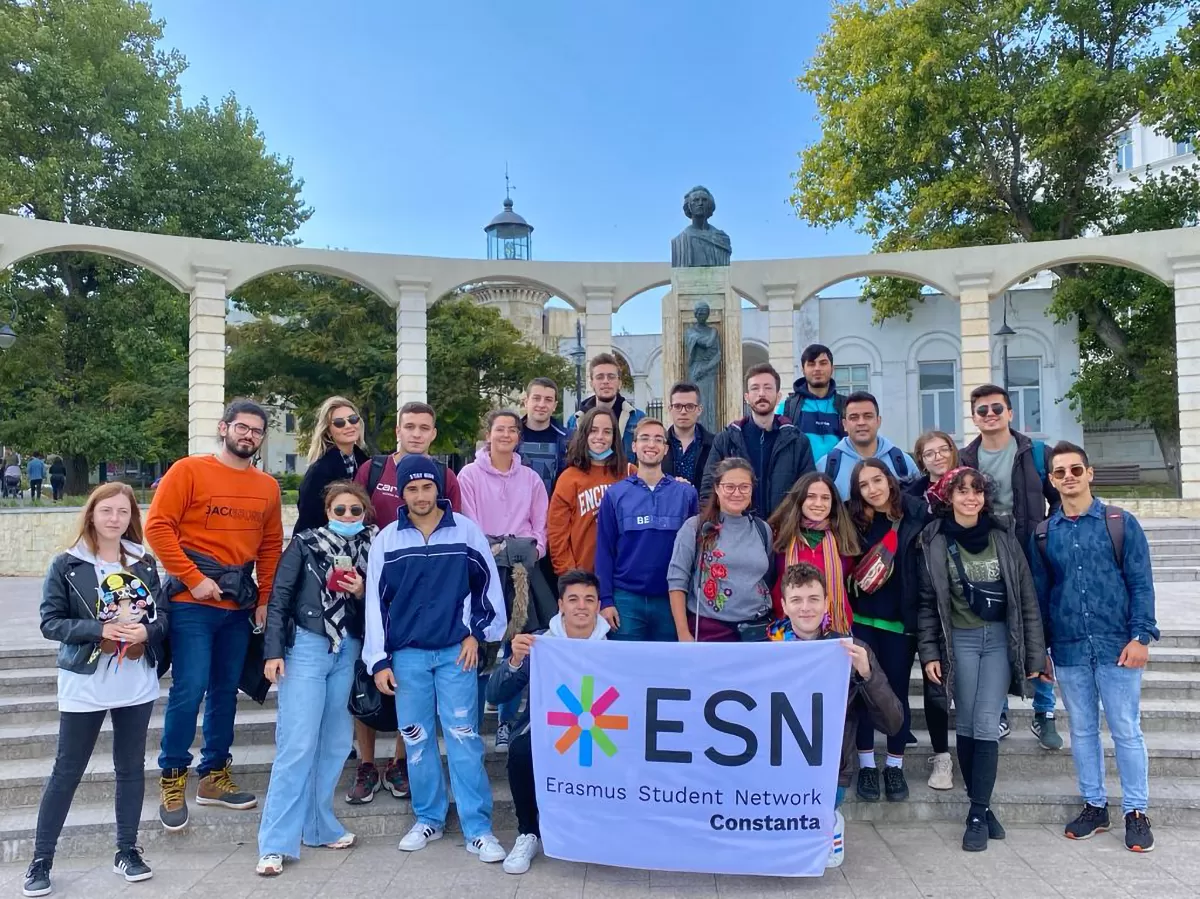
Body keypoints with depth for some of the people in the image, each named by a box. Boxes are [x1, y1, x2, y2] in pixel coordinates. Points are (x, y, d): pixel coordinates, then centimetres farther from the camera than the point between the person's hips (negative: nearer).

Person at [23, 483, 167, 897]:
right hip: (84, 686, -3)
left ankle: (127, 851, 25)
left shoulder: (144, 564, 2)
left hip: (137, 685, 3)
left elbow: (162, 613, 5)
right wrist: (99, 629, -21)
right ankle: (41, 859, 21)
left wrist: (146, 631, -16)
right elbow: (50, 621, -8)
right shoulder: (66, 565, -7)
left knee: (131, 768, 12)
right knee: (66, 772, 7)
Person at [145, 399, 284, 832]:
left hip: (240, 605, 5)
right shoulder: (188, 470, -4)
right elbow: (158, 526, -10)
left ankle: (214, 775, 25)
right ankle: (173, 780, 11)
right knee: (189, 690, -6)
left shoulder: (267, 486, 9)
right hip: (192, 602, -5)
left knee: (225, 691, 12)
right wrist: (193, 578, -15)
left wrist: (265, 599, 5)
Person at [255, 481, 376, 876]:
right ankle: (276, 843, -1)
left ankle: (318, 825, 23)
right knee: (298, 744, -7)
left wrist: (362, 593, -11)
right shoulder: (305, 543, -4)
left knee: (336, 741, 9)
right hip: (306, 647, -4)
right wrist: (273, 651, -10)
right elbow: (278, 597, -5)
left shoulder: (373, 548, 4)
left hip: (349, 652, 4)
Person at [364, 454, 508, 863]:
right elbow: (376, 601, 4)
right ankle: (429, 818, 25)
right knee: (417, 741, 9)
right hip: (406, 654, 2)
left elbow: (488, 585, 7)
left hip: (456, 651, -2)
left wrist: (478, 633, 1)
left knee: (464, 739, -3)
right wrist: (378, 660, 0)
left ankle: (478, 828, 5)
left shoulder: (467, 531, 0)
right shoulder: (387, 539, 3)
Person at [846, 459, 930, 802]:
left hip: (901, 619, -1)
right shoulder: (853, 520, -1)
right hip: (861, 618, 1)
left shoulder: (916, 515, -5)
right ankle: (866, 766, 21)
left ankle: (895, 767, 24)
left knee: (898, 691, 8)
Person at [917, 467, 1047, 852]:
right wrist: (929, 653, -5)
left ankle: (978, 813, 3)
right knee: (965, 725, 3)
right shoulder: (933, 540, -2)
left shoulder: (1003, 538, 2)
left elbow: (1026, 598, 4)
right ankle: (982, 807, 18)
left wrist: (1034, 655, 2)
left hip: (1001, 638, 1)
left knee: (987, 726, -5)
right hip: (959, 640, -1)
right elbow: (926, 602, 0)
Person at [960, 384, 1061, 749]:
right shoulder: (963, 459, 3)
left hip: (1031, 561, -1)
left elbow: (1060, 499, 4)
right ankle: (997, 713, 21)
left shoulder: (1037, 453, 0)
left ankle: (1044, 714, 20)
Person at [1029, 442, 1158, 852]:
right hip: (1069, 649, 3)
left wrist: (1140, 636, -11)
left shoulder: (1121, 523, -2)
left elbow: (1141, 583, -3)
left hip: (1116, 645, -3)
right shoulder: (1043, 534, 5)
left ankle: (1136, 812, 18)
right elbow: (1039, 594, 9)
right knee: (1082, 731, 12)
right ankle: (1094, 806, 25)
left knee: (1126, 730, 4)